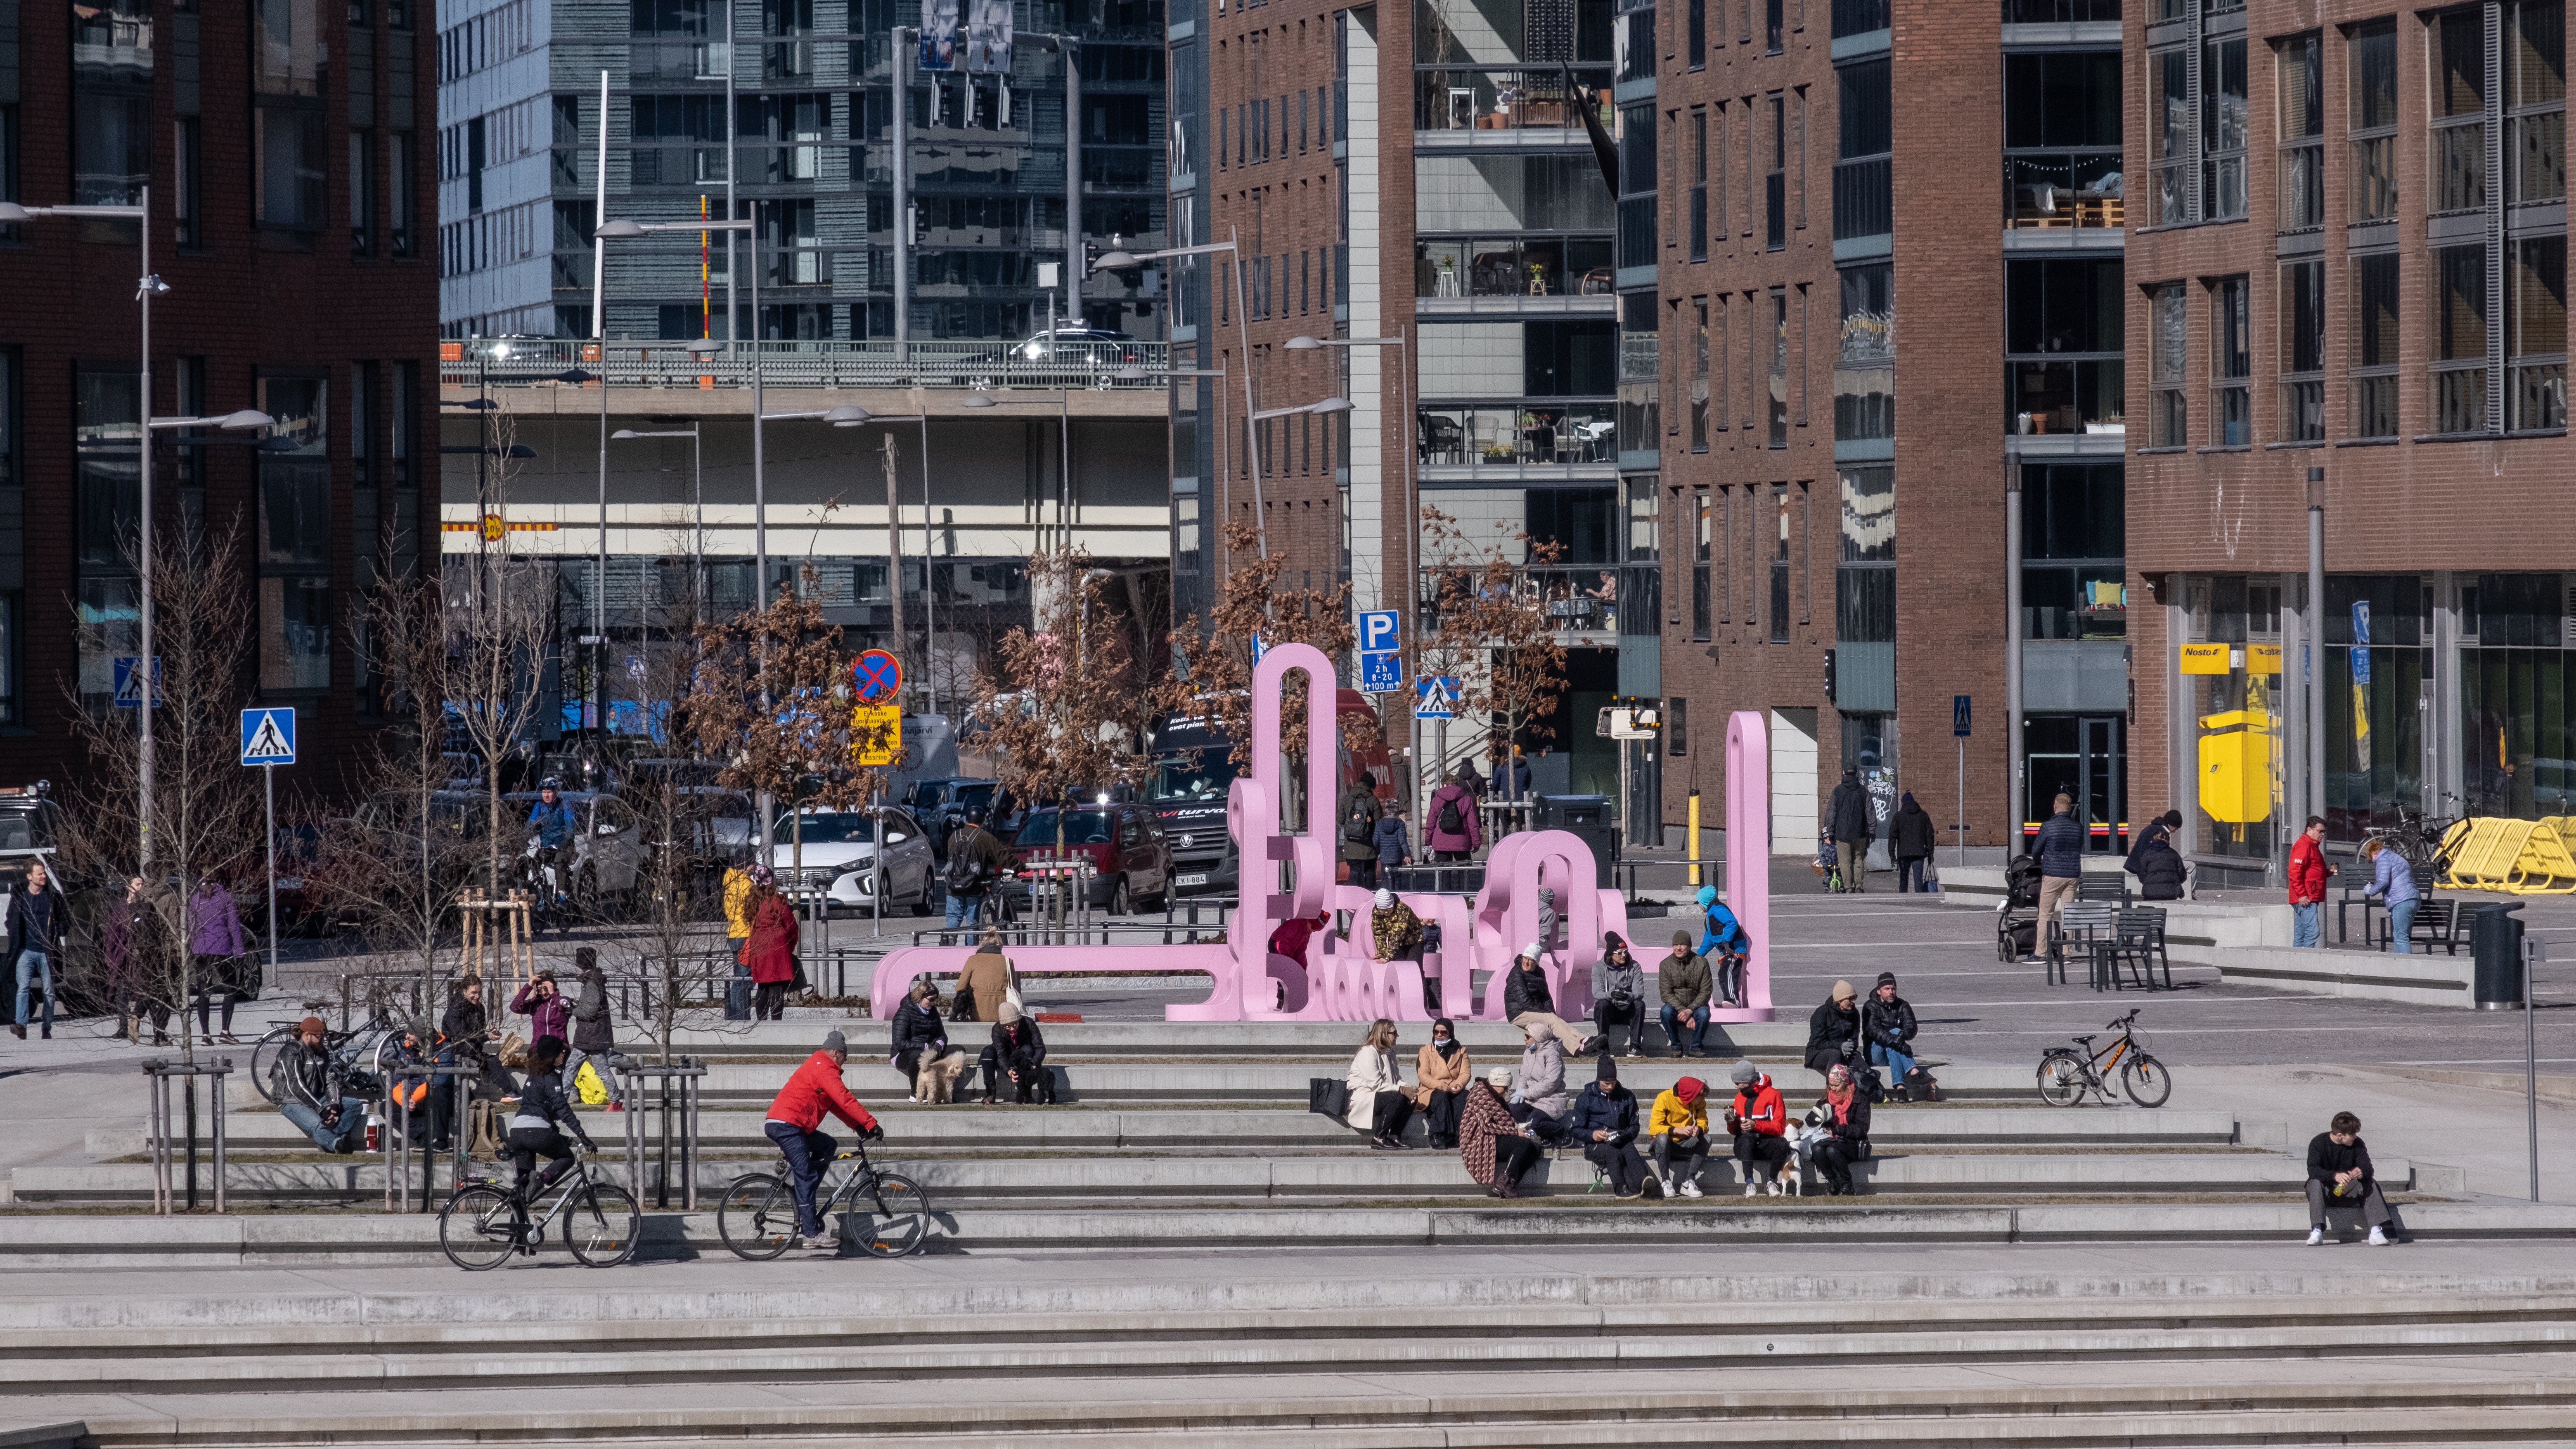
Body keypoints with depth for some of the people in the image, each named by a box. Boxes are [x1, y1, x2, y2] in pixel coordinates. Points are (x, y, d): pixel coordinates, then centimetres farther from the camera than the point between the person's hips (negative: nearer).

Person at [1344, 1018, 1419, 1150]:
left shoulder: (1389, 1053, 14)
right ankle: (1379, 1138, -23)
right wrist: (1402, 1090, -21)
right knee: (1397, 1099, -28)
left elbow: (1396, 1079, 16)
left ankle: (1394, 1137, -7)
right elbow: (1376, 1084, -22)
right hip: (1360, 1097, -9)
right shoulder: (1368, 1053, -17)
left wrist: (1408, 1088, -7)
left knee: (1410, 1100, -9)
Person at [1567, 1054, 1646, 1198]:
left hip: (1621, 1141, 1)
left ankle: (1641, 1184, -64)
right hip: (1596, 1144, -1)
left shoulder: (1627, 1097, 16)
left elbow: (1634, 1126, 17)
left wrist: (1625, 1136, -8)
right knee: (1613, 1153, -38)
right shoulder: (1585, 1099, 9)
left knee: (1631, 1153, -36)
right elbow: (1576, 1130, 6)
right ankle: (1621, 1188, -60)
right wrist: (1592, 1135, -16)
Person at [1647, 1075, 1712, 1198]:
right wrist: (1678, 1130, -38)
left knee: (1706, 1139, -24)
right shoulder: (1665, 1098, -19)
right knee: (1662, 1138, -38)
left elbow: (1703, 1123, -6)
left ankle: (1688, 1183, -24)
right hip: (1665, 1146, -4)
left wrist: (1699, 1129, -32)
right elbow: (1653, 1128, -23)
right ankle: (1666, 1182, -27)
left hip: (1685, 1145, 4)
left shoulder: (1700, 1102, -5)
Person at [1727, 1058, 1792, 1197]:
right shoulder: (1740, 1097, 12)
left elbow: (1780, 1127, -8)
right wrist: (1731, 1121, -10)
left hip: (1766, 1146, -1)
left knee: (1782, 1144, -34)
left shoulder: (1772, 1094, -1)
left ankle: (1771, 1182, -14)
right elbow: (1733, 1131, 13)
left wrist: (1756, 1125, -22)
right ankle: (1750, 1184, -39)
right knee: (1746, 1138, -35)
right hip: (1746, 1147, 1)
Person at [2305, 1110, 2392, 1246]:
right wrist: (2335, 1176, -46)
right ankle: (2317, 1232, -45)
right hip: (2326, 1192, -3)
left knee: (2371, 1183, -23)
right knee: (2316, 1183, -35)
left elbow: (2368, 1168, -11)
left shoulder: (2357, 1144, -2)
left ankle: (2376, 1231, -34)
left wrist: (2362, 1173, -38)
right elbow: (2313, 1170, -28)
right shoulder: (2318, 1143, -13)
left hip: (2347, 1192, 3)